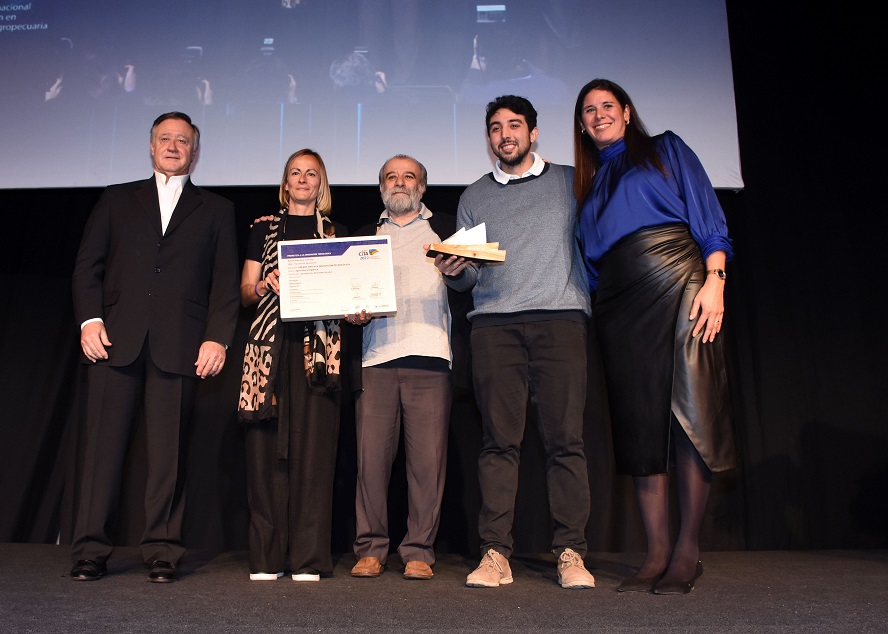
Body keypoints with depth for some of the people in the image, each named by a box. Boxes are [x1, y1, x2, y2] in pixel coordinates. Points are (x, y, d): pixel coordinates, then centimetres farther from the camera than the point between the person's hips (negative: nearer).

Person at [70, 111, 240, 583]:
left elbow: (226, 281, 6)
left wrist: (217, 338, -5)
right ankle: (90, 552, 9)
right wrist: (89, 320, -3)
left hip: (179, 345, -1)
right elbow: (87, 265, 12)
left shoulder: (216, 210, 16)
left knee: (169, 452, 0)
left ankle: (162, 553, 8)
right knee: (104, 445, 0)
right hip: (116, 340, 1)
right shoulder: (118, 199, 19)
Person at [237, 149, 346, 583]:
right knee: (265, 447, -4)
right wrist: (266, 286, -6)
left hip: (318, 346, -1)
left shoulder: (336, 233, 18)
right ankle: (268, 558, 3)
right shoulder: (264, 229, 19)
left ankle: (308, 558, -2)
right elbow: (245, 293, 14)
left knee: (312, 446, -7)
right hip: (270, 343, 1)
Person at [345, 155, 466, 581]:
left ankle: (419, 551, 5)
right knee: (371, 455, -3)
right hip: (376, 358, 2)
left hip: (429, 356, -1)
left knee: (428, 458, -4)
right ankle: (371, 548, 8)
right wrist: (354, 313, -1)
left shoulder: (446, 229, 19)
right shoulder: (365, 236, 24)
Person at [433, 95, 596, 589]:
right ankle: (496, 553, -1)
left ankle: (571, 553, 0)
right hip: (494, 323, 1)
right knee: (500, 441, -4)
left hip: (561, 317, -1)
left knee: (566, 438, -6)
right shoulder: (474, 197, 21)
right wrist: (455, 272, -3)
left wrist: (592, 295, -1)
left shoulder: (570, 182, 17)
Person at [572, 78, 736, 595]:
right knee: (639, 421, -2)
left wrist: (714, 280, -10)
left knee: (691, 412, -11)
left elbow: (708, 217, 4)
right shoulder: (588, 183, 26)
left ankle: (688, 551, -4)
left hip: (679, 284, -4)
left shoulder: (666, 150, 16)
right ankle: (657, 553, 3)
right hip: (621, 303, 4)